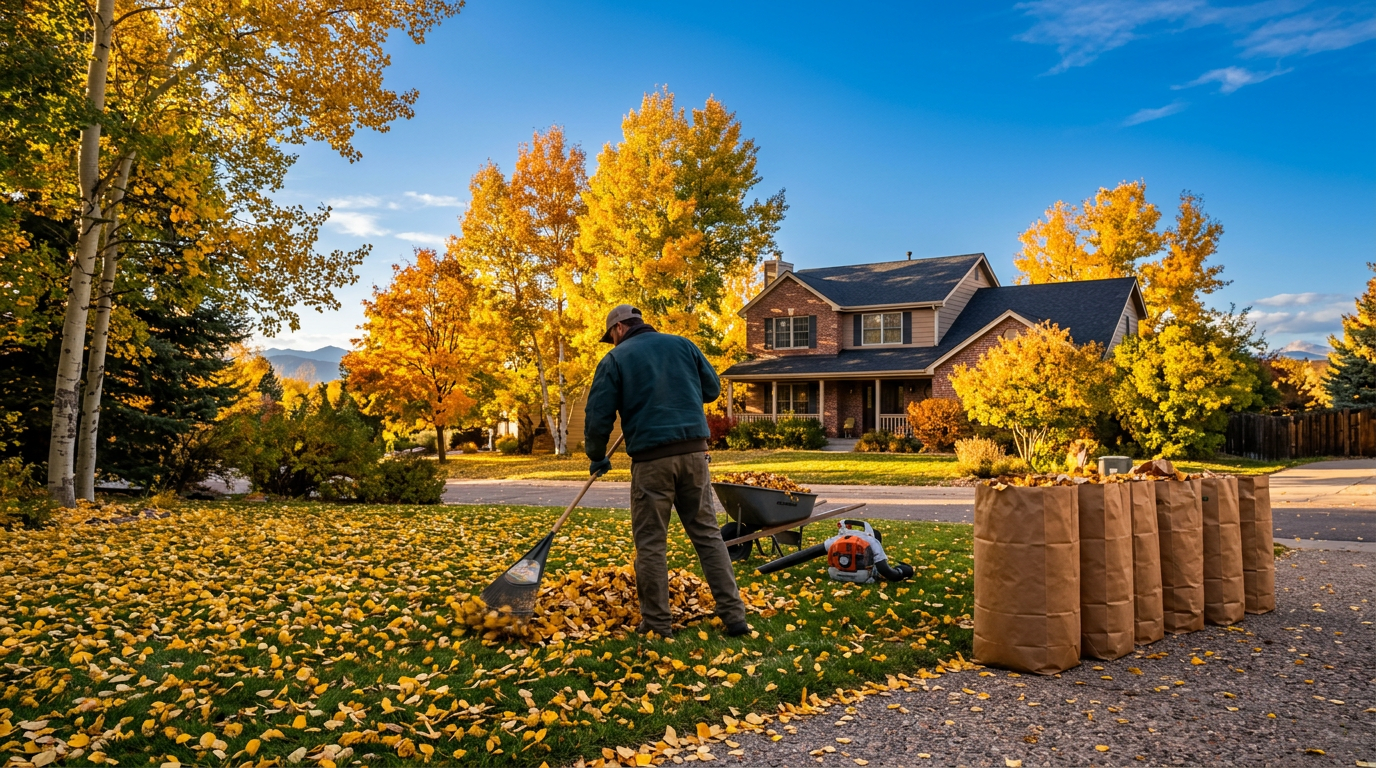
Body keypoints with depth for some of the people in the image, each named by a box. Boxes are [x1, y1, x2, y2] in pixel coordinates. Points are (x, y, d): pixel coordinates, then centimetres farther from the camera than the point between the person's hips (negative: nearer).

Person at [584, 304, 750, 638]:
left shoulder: (615, 359, 3)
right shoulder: (683, 345, 13)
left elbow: (599, 416, 0)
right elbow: (712, 389, 18)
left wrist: (597, 457, 15)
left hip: (650, 458, -3)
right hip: (694, 450, 4)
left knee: (650, 543, 6)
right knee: (707, 532, 11)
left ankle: (657, 624, 12)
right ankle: (734, 614, 10)